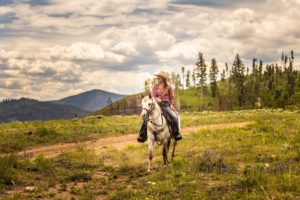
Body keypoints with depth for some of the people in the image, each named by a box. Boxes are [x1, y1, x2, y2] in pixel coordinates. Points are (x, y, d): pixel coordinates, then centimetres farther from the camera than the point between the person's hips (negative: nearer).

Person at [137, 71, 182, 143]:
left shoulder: (168, 87, 6)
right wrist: (157, 99, -16)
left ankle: (176, 134, -5)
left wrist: (171, 105, -5)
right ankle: (142, 136, -11)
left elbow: (172, 98, 10)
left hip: (166, 105, -1)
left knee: (174, 117, -24)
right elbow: (153, 96, 4)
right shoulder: (155, 87, 9)